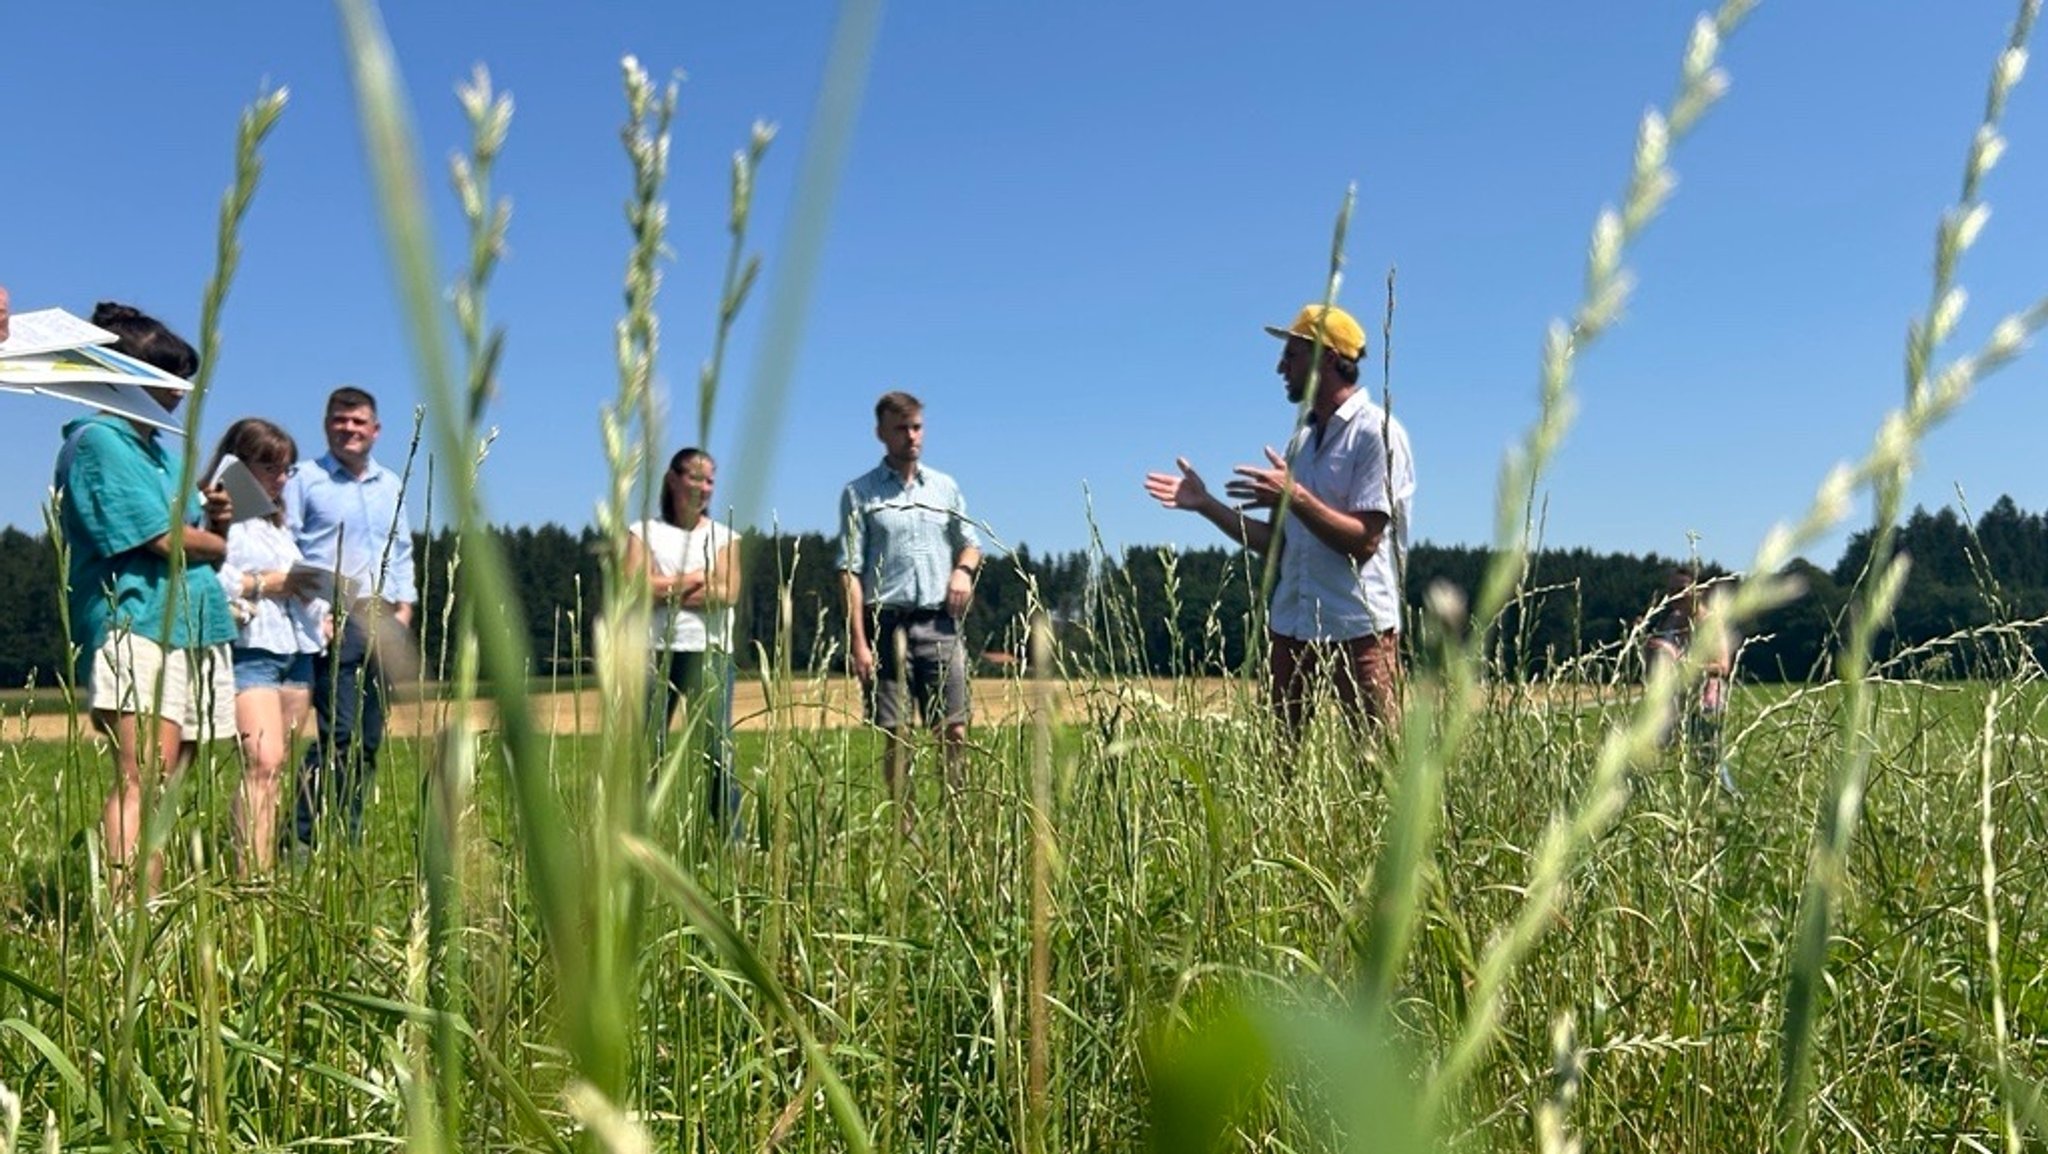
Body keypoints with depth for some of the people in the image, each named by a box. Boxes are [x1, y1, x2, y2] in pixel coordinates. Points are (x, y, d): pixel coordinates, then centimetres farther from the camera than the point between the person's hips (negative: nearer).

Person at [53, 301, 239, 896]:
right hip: (137, 628, -9)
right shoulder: (98, 442, -4)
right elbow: (166, 540, -11)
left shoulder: (160, 450, 23)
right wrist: (215, 545, 8)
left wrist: (216, 520, 3)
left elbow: (200, 538, 24)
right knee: (142, 780, -17)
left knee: (163, 785, 4)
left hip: (193, 629, 9)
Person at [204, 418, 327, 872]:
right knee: (263, 763, -19)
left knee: (276, 767, 4)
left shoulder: (276, 523, 27)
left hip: (297, 650, 9)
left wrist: (320, 611, 12)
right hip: (249, 649, -9)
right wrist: (264, 583, -15)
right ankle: (254, 877, -22)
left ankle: (264, 868, 5)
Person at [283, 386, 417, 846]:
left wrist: (405, 605, 11)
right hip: (334, 620, -5)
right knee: (339, 731, -15)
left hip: (383, 620, 6)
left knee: (370, 738, 4)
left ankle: (350, 837, 11)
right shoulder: (304, 479, 4)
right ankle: (300, 836, -8)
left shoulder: (391, 485, 20)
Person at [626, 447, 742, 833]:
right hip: (653, 651, 0)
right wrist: (697, 578, -2)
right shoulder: (643, 532, 13)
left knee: (718, 750, -6)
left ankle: (733, 841, -4)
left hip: (708, 650, 0)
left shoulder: (723, 537, 15)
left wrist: (666, 590, -4)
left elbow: (727, 593, -2)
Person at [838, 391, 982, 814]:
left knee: (954, 730, -2)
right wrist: (858, 640, -10)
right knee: (893, 735, 1)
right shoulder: (859, 493, 3)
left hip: (939, 623, 3)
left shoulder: (945, 487, 14)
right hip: (886, 623, -3)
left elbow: (970, 544, 24)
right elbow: (850, 571, -2)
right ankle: (902, 825, 7)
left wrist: (964, 569, 0)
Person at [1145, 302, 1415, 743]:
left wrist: (1295, 496, -23)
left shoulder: (1377, 433, -8)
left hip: (1359, 628, -8)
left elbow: (1364, 541, -16)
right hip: (1291, 625, 8)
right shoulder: (1301, 440, 16)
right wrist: (1206, 505, 8)